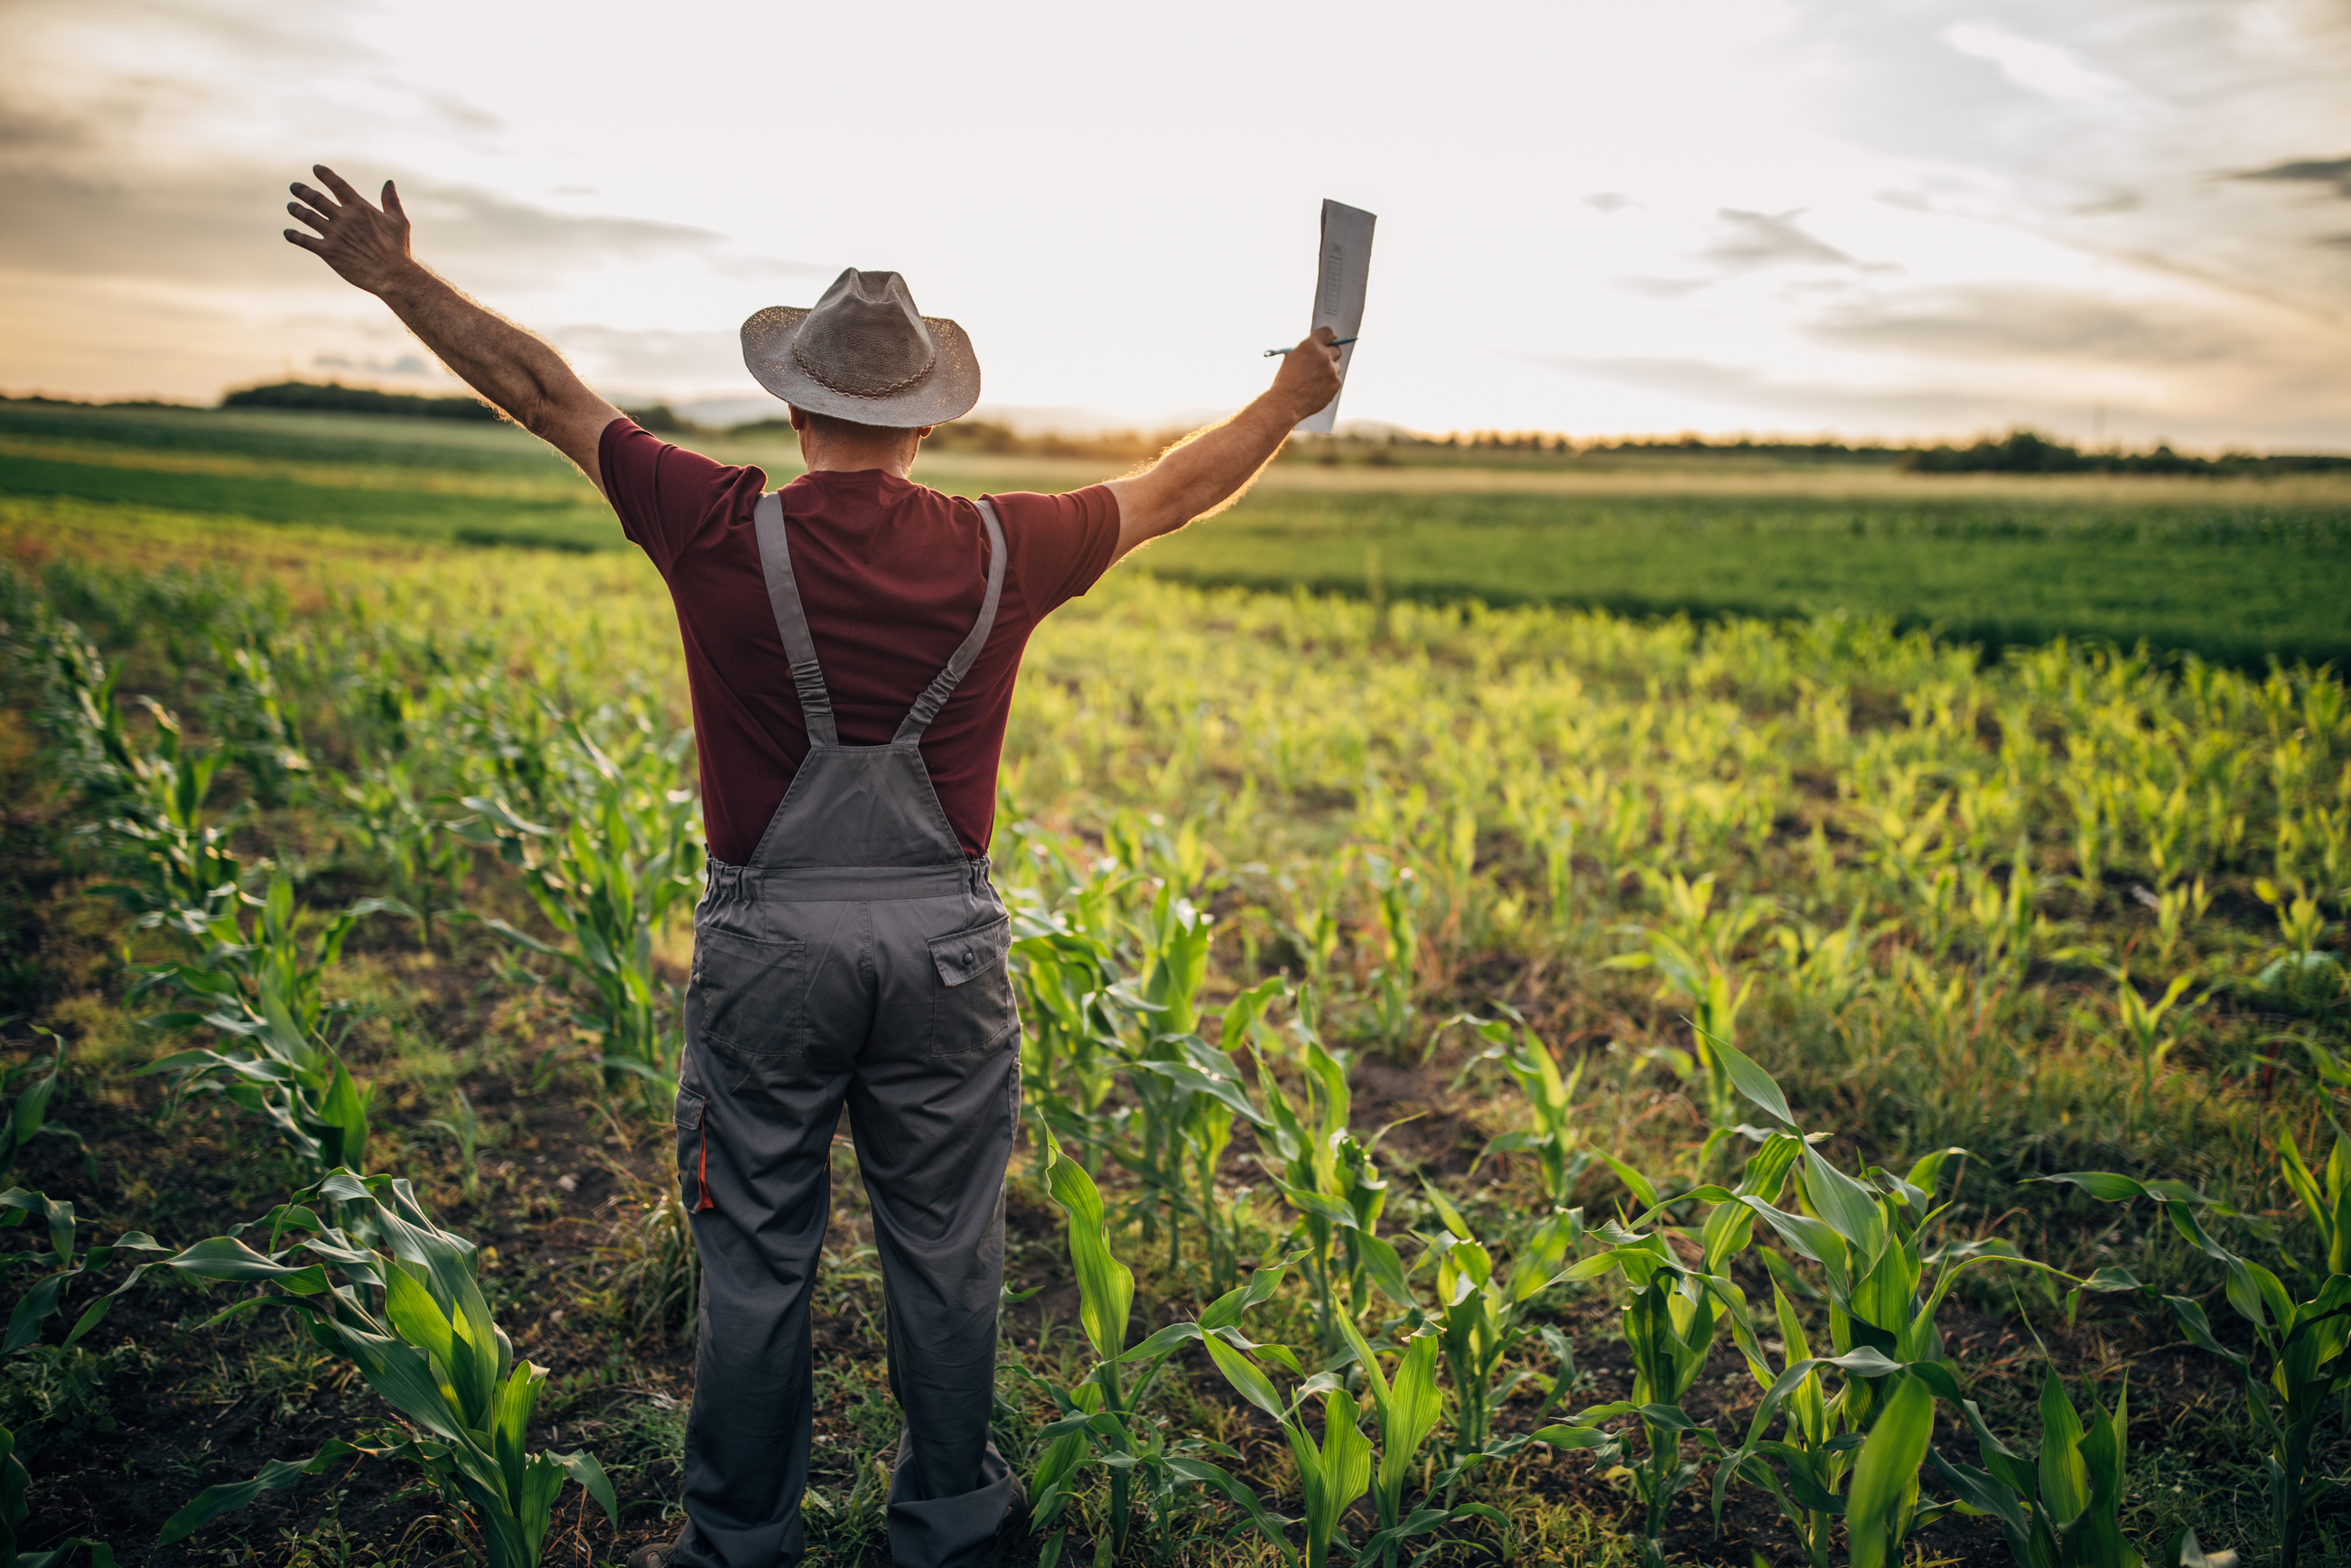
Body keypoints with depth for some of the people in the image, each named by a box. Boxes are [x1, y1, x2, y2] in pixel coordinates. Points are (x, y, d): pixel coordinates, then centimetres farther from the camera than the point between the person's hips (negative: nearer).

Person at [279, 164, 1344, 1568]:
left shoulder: (726, 537, -10)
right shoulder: (1003, 553, -5)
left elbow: (539, 388, 2)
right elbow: (1176, 488, 11)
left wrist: (392, 273, 16)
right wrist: (1291, 401, 28)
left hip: (770, 939, -1)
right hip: (943, 939, 2)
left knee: (756, 1258, 13)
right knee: (945, 1253, 14)